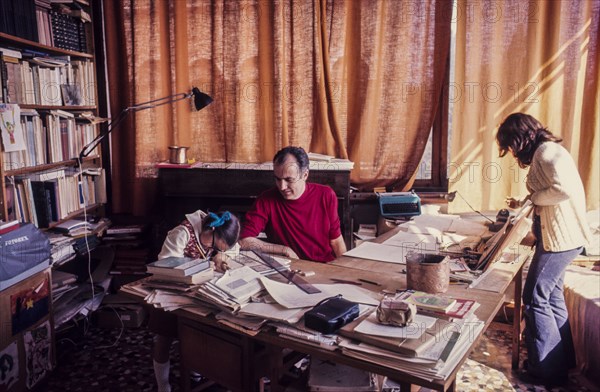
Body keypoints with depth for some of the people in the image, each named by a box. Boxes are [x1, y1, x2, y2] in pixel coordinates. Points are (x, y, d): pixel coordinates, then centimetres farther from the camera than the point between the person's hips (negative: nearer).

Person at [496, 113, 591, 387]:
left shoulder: (547, 151, -16)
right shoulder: (543, 152, 15)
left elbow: (565, 189, -28)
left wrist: (534, 196, -14)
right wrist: (523, 203, 25)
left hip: (560, 237, -11)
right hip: (555, 236, 11)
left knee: (535, 299, -3)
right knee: (551, 297, 18)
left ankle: (548, 370, 9)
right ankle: (563, 361, 32)